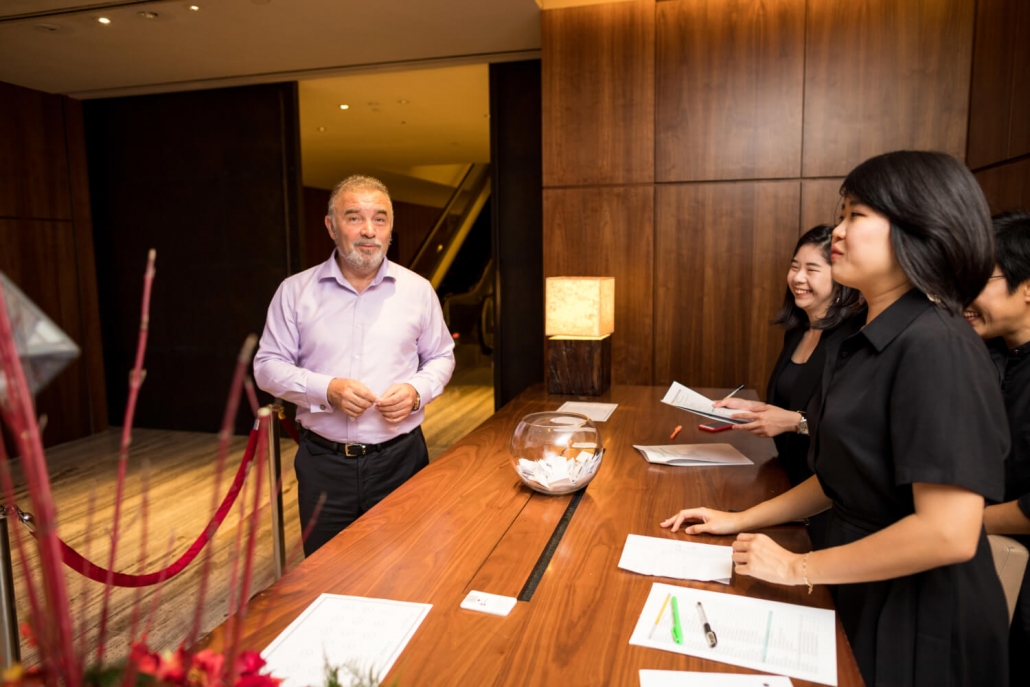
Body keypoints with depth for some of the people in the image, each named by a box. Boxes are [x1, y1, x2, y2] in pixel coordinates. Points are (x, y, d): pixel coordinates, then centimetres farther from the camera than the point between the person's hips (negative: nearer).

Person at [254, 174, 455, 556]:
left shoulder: (417, 290, 3)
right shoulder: (296, 291, 1)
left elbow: (441, 357, 11)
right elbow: (267, 366, 2)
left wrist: (417, 391, -10)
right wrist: (327, 390, -15)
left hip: (400, 457, 1)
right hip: (324, 462, 0)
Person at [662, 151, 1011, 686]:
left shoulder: (935, 347, -24)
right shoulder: (863, 338, 3)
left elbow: (949, 533, -28)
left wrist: (798, 568, -19)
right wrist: (743, 520, 5)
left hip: (919, 620, -8)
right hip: (861, 588, 8)